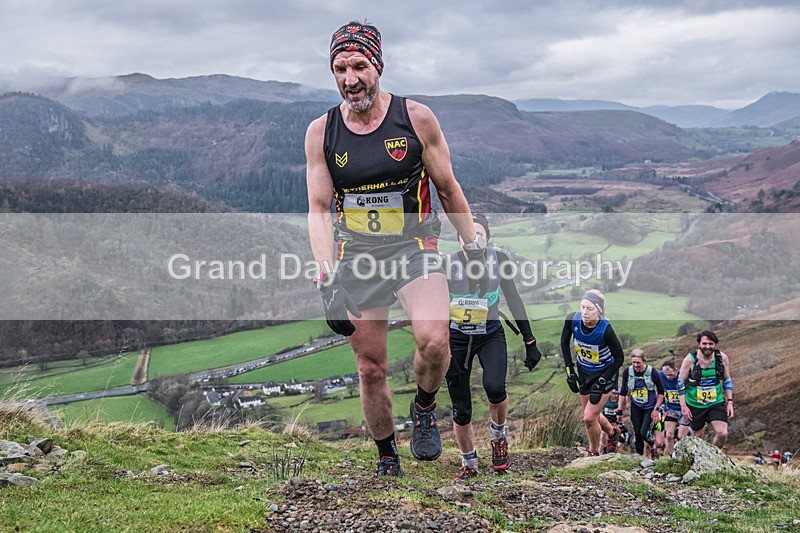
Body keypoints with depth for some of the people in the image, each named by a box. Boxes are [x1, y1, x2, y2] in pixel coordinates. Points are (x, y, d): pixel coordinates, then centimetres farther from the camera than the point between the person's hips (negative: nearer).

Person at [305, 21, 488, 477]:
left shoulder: (416, 118, -7)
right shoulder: (321, 132, -4)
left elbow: (448, 189, 4)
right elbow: (319, 211, -3)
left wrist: (476, 251, 8)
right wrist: (328, 282, -14)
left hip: (414, 247, -2)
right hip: (356, 255, 2)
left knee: (433, 341, -27)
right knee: (371, 370, 5)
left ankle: (425, 407, 6)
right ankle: (387, 461, 27)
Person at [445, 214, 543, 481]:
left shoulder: (498, 258, -11)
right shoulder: (447, 264, -15)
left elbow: (513, 299, -1)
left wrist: (530, 342, 0)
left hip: (491, 335, 0)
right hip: (457, 337, 0)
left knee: (494, 387, -27)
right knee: (461, 411, 0)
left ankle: (498, 436, 4)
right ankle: (469, 466, 23)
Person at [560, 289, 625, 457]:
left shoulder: (605, 330, -33)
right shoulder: (573, 319, -22)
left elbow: (619, 359, -19)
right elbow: (564, 342, -1)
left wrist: (601, 384, -19)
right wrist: (569, 371, -3)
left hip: (605, 373, -5)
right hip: (584, 372, 5)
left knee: (589, 418, -8)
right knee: (591, 416, 18)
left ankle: (594, 453, 17)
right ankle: (612, 432, 48)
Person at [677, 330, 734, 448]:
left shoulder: (722, 358, -6)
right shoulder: (690, 360, -13)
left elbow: (727, 381, 9)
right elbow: (681, 384, -4)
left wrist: (730, 402, 2)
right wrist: (683, 406, -9)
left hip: (716, 403, 1)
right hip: (694, 405, -1)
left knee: (722, 434, -13)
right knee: (698, 437, 8)